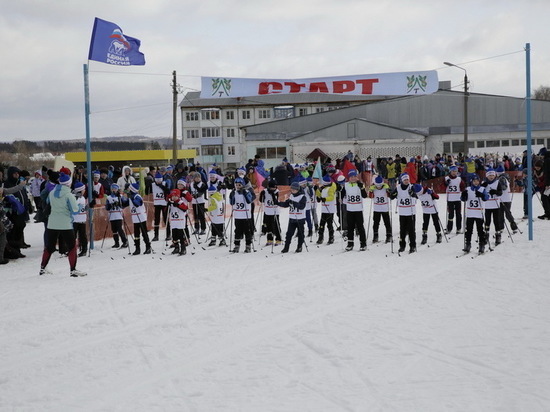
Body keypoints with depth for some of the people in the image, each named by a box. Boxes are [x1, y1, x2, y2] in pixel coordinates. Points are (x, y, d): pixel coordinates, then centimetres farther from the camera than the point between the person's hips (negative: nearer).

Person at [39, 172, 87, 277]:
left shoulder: (52, 193, 4)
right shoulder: (69, 195, -13)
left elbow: (47, 203, 20)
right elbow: (75, 210, -13)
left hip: (52, 224, 5)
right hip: (66, 224, -5)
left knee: (49, 246, 16)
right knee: (72, 246, 3)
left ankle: (43, 268, 21)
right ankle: (73, 270, -2)